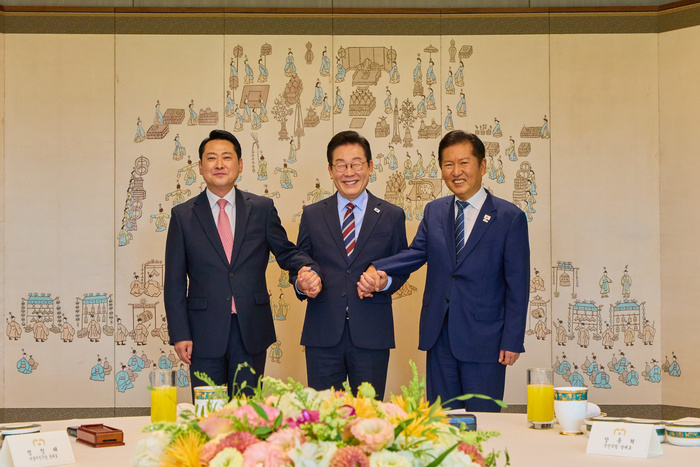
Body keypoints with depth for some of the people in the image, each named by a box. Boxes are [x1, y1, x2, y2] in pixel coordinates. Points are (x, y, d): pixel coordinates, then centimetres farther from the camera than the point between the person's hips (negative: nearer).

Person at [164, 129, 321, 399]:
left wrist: (308, 271, -16)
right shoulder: (183, 215, 4)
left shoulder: (262, 209, 6)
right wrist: (179, 334, -4)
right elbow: (175, 282, 3)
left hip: (251, 333, 1)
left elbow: (286, 252, 8)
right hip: (205, 334, -1)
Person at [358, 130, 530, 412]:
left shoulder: (510, 217, -3)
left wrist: (512, 341, -9)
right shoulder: (433, 212, 11)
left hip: (483, 339, -4)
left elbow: (518, 285, -4)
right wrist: (378, 271, -20)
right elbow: (416, 253, 1)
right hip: (439, 336, 4)